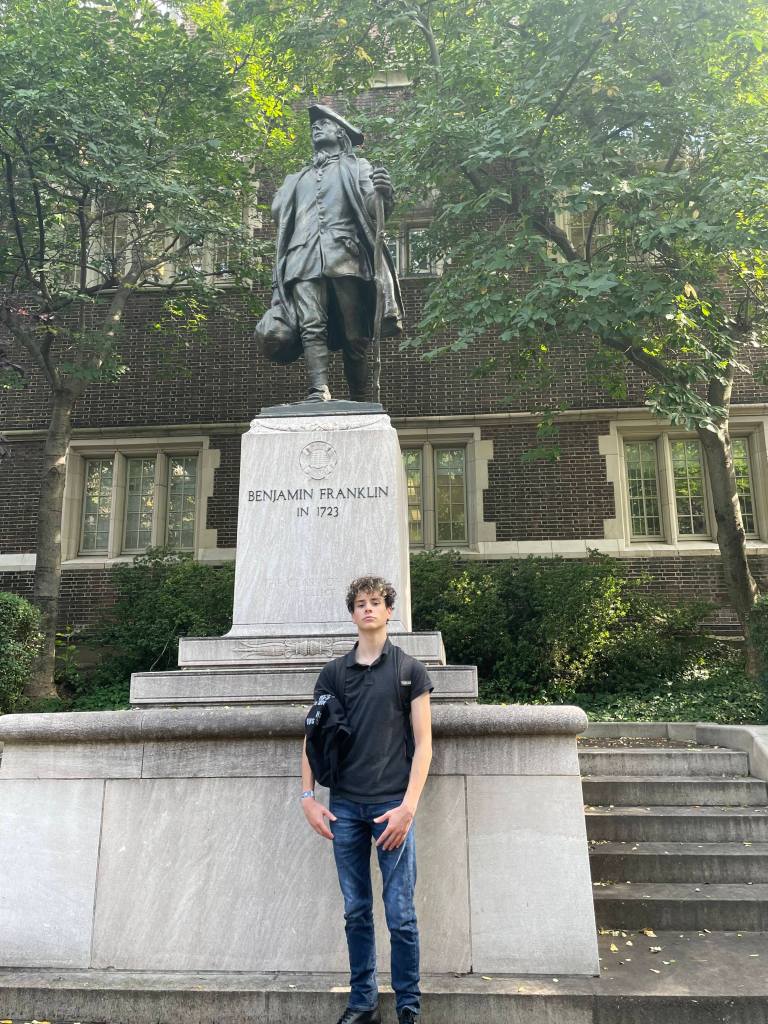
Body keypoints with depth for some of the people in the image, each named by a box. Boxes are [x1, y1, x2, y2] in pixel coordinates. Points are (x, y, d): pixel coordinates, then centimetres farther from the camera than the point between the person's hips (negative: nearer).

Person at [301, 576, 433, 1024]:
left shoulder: (410, 670, 1)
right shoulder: (334, 673, 8)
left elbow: (423, 743, -3)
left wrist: (408, 806, -10)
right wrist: (308, 796, 2)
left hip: (391, 805, -3)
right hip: (345, 806, 3)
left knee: (400, 914, 2)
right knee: (356, 912, 12)